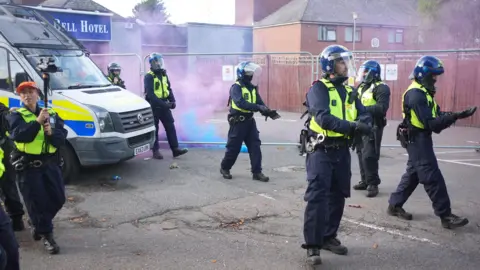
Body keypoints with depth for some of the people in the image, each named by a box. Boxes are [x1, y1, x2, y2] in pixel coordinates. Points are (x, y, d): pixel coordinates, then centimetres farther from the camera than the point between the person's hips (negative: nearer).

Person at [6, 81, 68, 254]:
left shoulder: (51, 114, 9)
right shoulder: (15, 116, 0)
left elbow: (61, 139, 1)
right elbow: (19, 136, -20)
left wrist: (51, 132, -19)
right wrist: (37, 122, -27)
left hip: (50, 164, 4)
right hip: (28, 167, -4)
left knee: (58, 199, 8)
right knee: (36, 202, -3)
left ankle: (38, 224, 32)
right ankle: (45, 234, 10)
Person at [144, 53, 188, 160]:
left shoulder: (164, 74, 11)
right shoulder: (149, 76, -11)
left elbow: (169, 89, 15)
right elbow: (150, 94, -20)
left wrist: (172, 101, -2)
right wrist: (162, 104, -26)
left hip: (164, 105, 6)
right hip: (154, 106, -6)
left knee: (170, 127, 3)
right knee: (154, 129, 1)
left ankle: (175, 149, 5)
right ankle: (156, 151, 8)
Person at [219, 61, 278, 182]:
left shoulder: (253, 88, 9)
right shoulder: (236, 87, -15)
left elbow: (260, 102, 6)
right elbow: (241, 103, -31)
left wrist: (269, 111, -13)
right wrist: (258, 107, -37)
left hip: (249, 121, 7)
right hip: (237, 122, -7)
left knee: (255, 146, 2)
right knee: (233, 147, 3)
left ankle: (257, 172, 7)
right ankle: (224, 168, 25)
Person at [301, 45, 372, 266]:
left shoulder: (349, 90, 12)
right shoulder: (318, 88, -10)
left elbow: (364, 115, 3)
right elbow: (323, 118, -25)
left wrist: (364, 125, -21)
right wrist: (352, 126, -34)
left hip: (342, 151, 8)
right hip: (321, 151, -7)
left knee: (338, 197, 14)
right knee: (317, 197, -10)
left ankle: (329, 237, 29)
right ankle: (312, 245, -4)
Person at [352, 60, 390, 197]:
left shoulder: (381, 88, -12)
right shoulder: (362, 87, 15)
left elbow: (382, 108, -23)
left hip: (373, 127, -8)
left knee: (369, 156, -10)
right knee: (361, 155, 13)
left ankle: (373, 184, 2)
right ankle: (365, 181, 24)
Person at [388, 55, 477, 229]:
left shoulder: (422, 92, 14)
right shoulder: (416, 94, -19)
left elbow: (435, 116, 9)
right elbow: (430, 123, -26)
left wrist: (450, 117, -9)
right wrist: (456, 116, -30)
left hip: (420, 139, 11)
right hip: (418, 139, -11)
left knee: (413, 173, 15)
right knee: (433, 177, -7)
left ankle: (395, 205, 23)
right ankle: (446, 216, -1)